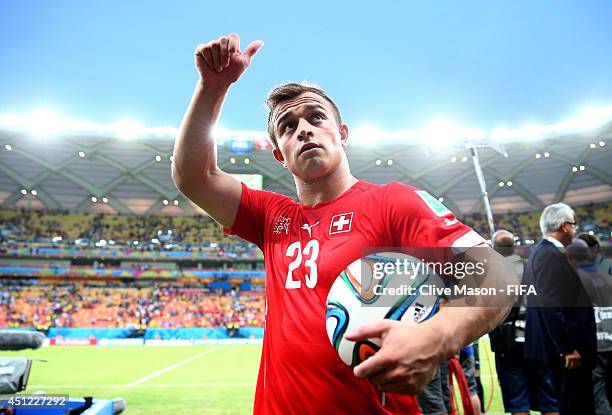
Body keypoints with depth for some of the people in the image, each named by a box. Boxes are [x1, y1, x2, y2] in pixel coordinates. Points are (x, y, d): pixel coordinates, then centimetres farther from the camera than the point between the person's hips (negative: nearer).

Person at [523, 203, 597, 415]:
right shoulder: (549, 254, -19)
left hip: (564, 346, 10)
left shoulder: (543, 251, 13)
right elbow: (551, 307, -24)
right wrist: (568, 348, -20)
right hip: (567, 349, -10)